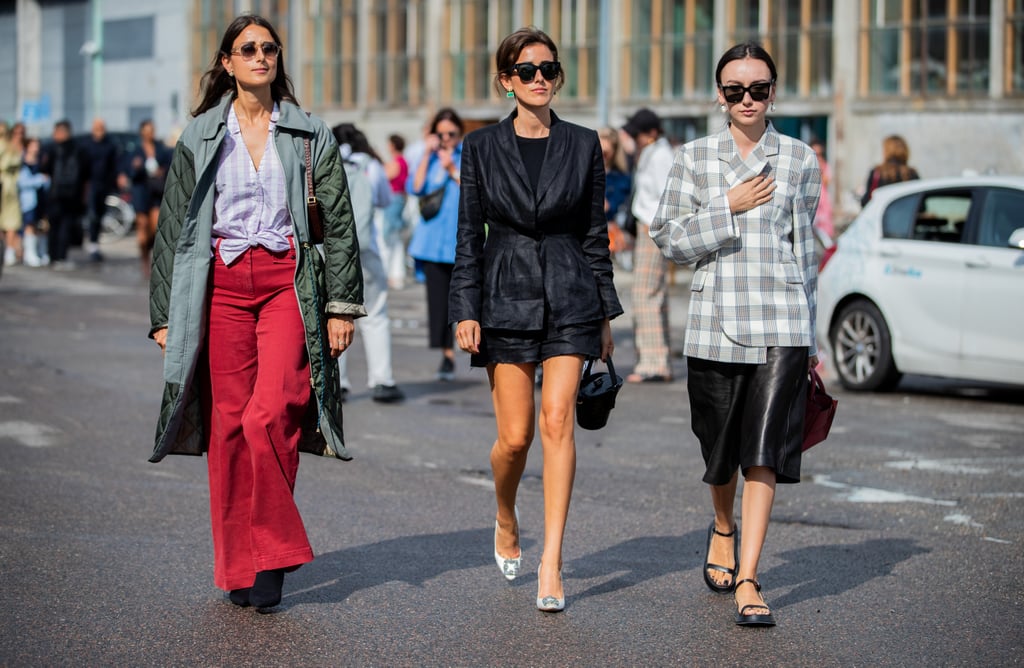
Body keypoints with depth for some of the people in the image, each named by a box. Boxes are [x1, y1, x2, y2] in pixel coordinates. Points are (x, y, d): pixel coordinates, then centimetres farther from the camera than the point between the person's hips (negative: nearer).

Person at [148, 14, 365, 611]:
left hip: (288, 282, -2)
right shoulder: (199, 139, 10)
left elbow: (339, 225, 8)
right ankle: (239, 564, 10)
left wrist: (342, 306, 2)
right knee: (229, 420, 0)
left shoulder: (310, 136, 8)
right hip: (221, 284, 2)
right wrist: (165, 313, 8)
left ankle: (271, 555, -6)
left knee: (271, 414, -18)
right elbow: (173, 229, 12)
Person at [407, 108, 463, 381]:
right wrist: (427, 155, -5)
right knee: (438, 295, -2)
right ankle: (447, 355, 3)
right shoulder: (429, 156, 11)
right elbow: (415, 187, -2)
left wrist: (453, 171, -16)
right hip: (433, 236, 3)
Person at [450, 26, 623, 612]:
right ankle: (506, 519, 32)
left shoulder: (583, 145, 5)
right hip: (506, 298, 0)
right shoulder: (482, 147, 3)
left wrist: (605, 314, 7)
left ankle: (552, 564, -8)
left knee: (558, 420, -11)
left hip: (569, 298, 0)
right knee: (515, 434, 0)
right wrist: (466, 311, -4)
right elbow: (469, 235, 3)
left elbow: (595, 233, 7)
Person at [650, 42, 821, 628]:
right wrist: (729, 207, -10)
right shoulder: (694, 158, 6)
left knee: (764, 450, -11)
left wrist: (811, 339, 14)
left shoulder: (800, 159, 8)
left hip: (781, 323, -1)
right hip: (715, 321, 1)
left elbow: (805, 250, 13)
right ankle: (724, 528, 43)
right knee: (721, 450, 12)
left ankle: (747, 579, -9)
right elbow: (671, 240, 2)